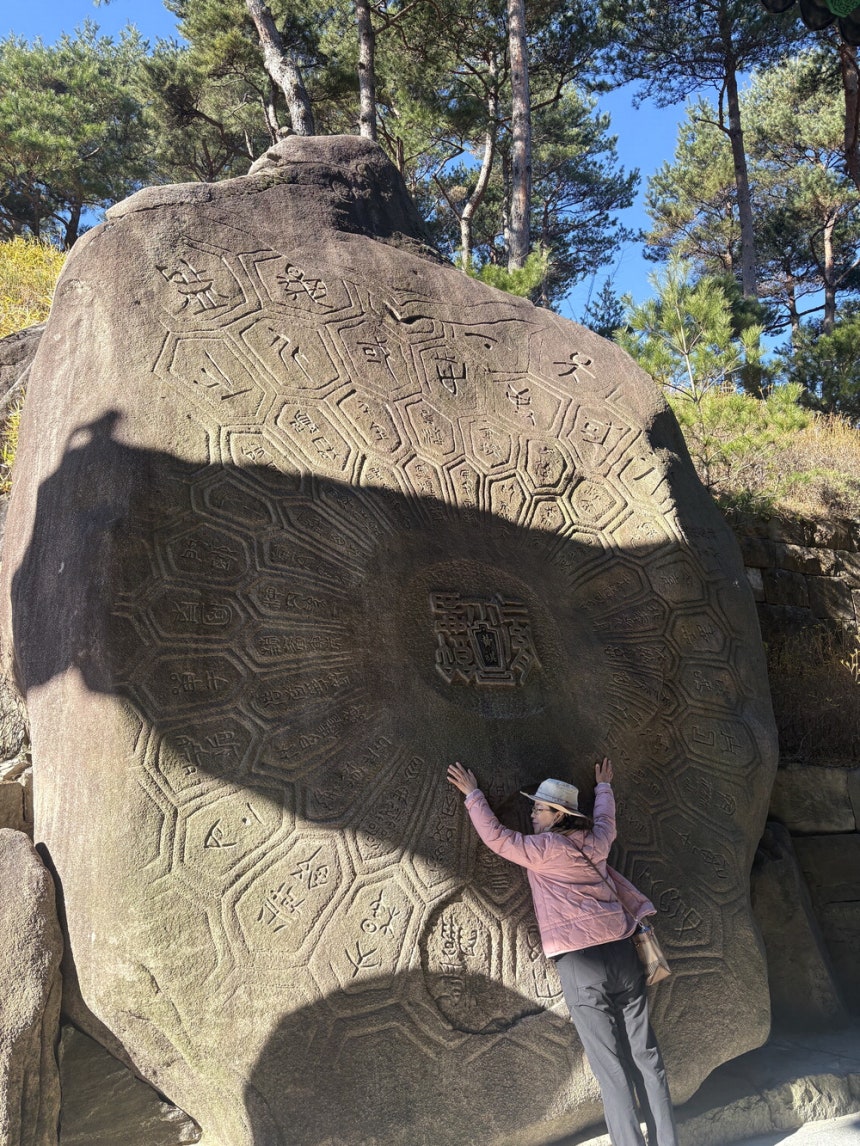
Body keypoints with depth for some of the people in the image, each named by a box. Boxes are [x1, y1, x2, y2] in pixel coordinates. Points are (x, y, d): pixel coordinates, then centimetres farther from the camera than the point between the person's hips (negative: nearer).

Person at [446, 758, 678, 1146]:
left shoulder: (545, 849, -8)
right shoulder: (595, 841, 9)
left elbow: (496, 836, -1)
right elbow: (605, 819, 31)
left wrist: (473, 794, 10)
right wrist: (603, 786, 48)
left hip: (580, 964, -6)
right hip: (622, 953, 6)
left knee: (611, 1068, 1)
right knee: (646, 1055, 12)